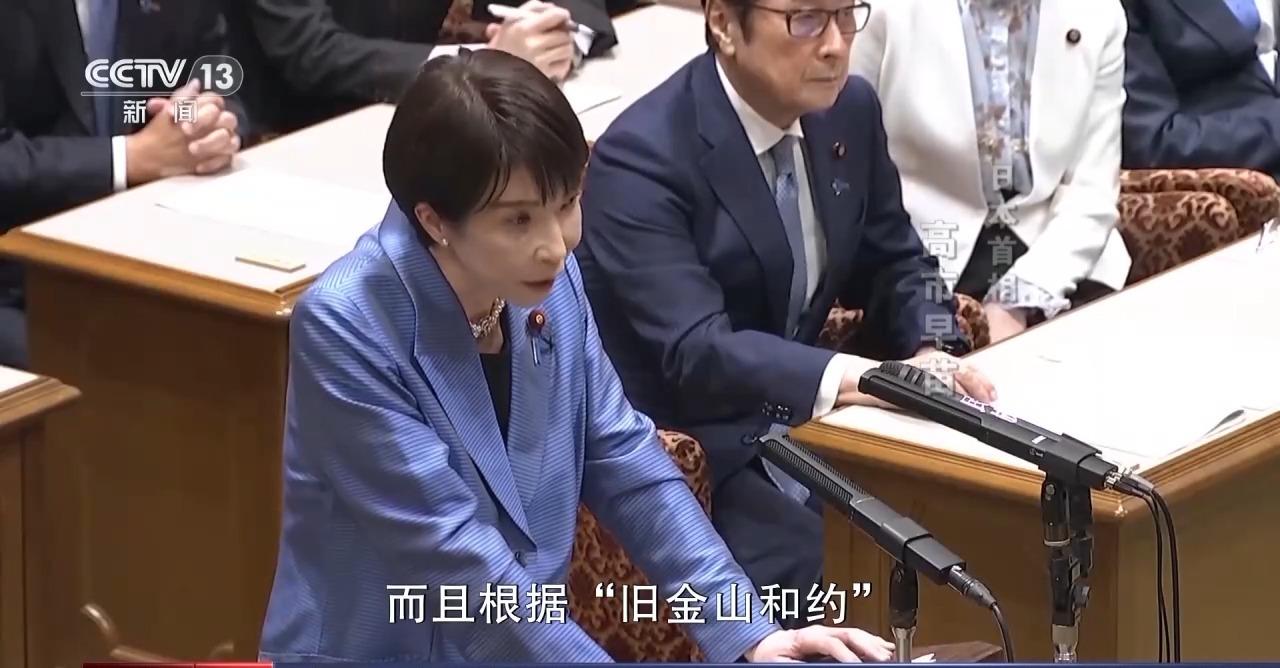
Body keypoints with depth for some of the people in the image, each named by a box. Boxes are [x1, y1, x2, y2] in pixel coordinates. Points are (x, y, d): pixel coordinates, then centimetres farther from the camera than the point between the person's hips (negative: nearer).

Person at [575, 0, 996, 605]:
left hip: (799, 421, 7)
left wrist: (931, 353, -9)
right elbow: (697, 356, -28)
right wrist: (869, 378, -41)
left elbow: (894, 265, 14)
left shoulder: (849, 110, 2)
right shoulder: (642, 157, -20)